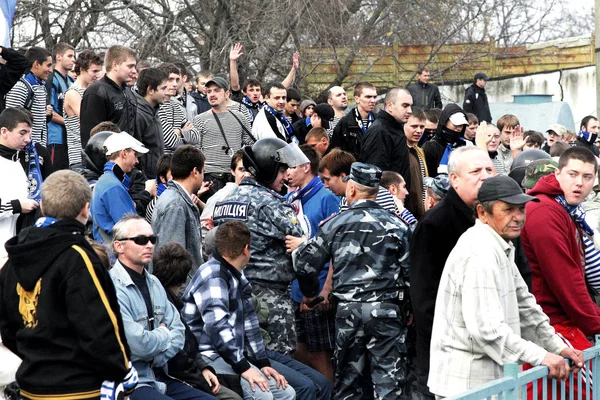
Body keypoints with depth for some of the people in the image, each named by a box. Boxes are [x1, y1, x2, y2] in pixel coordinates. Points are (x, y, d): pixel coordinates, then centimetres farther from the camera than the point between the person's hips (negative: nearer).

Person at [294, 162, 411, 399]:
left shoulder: (335, 224, -1)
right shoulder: (397, 225, -2)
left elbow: (305, 262, 1)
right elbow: (410, 270, -2)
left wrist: (310, 293, 19)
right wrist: (408, 306, 13)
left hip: (347, 311, 1)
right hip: (387, 309, -1)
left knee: (347, 378, 13)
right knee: (388, 379, 2)